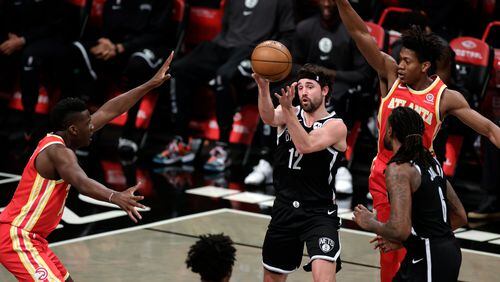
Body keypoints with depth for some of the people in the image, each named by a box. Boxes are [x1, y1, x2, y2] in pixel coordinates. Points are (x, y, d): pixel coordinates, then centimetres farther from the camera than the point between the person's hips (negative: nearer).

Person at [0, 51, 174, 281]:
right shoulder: (58, 151, -20)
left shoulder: (61, 140, 9)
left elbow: (109, 111, 14)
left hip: (31, 237, 11)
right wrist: (115, 197, -59)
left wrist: (151, 84, 16)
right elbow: (81, 182, -41)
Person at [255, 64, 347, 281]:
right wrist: (263, 88, -40)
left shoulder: (336, 126, -7)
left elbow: (305, 146, -25)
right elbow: (269, 118, -21)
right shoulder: (289, 113, 4)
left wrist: (288, 109, -35)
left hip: (319, 213, -4)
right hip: (284, 209, 5)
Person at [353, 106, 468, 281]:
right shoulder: (431, 162, 13)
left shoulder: (398, 169, -14)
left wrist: (371, 224, -4)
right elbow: (460, 218, 18)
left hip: (427, 259, -9)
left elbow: (400, 230, -24)